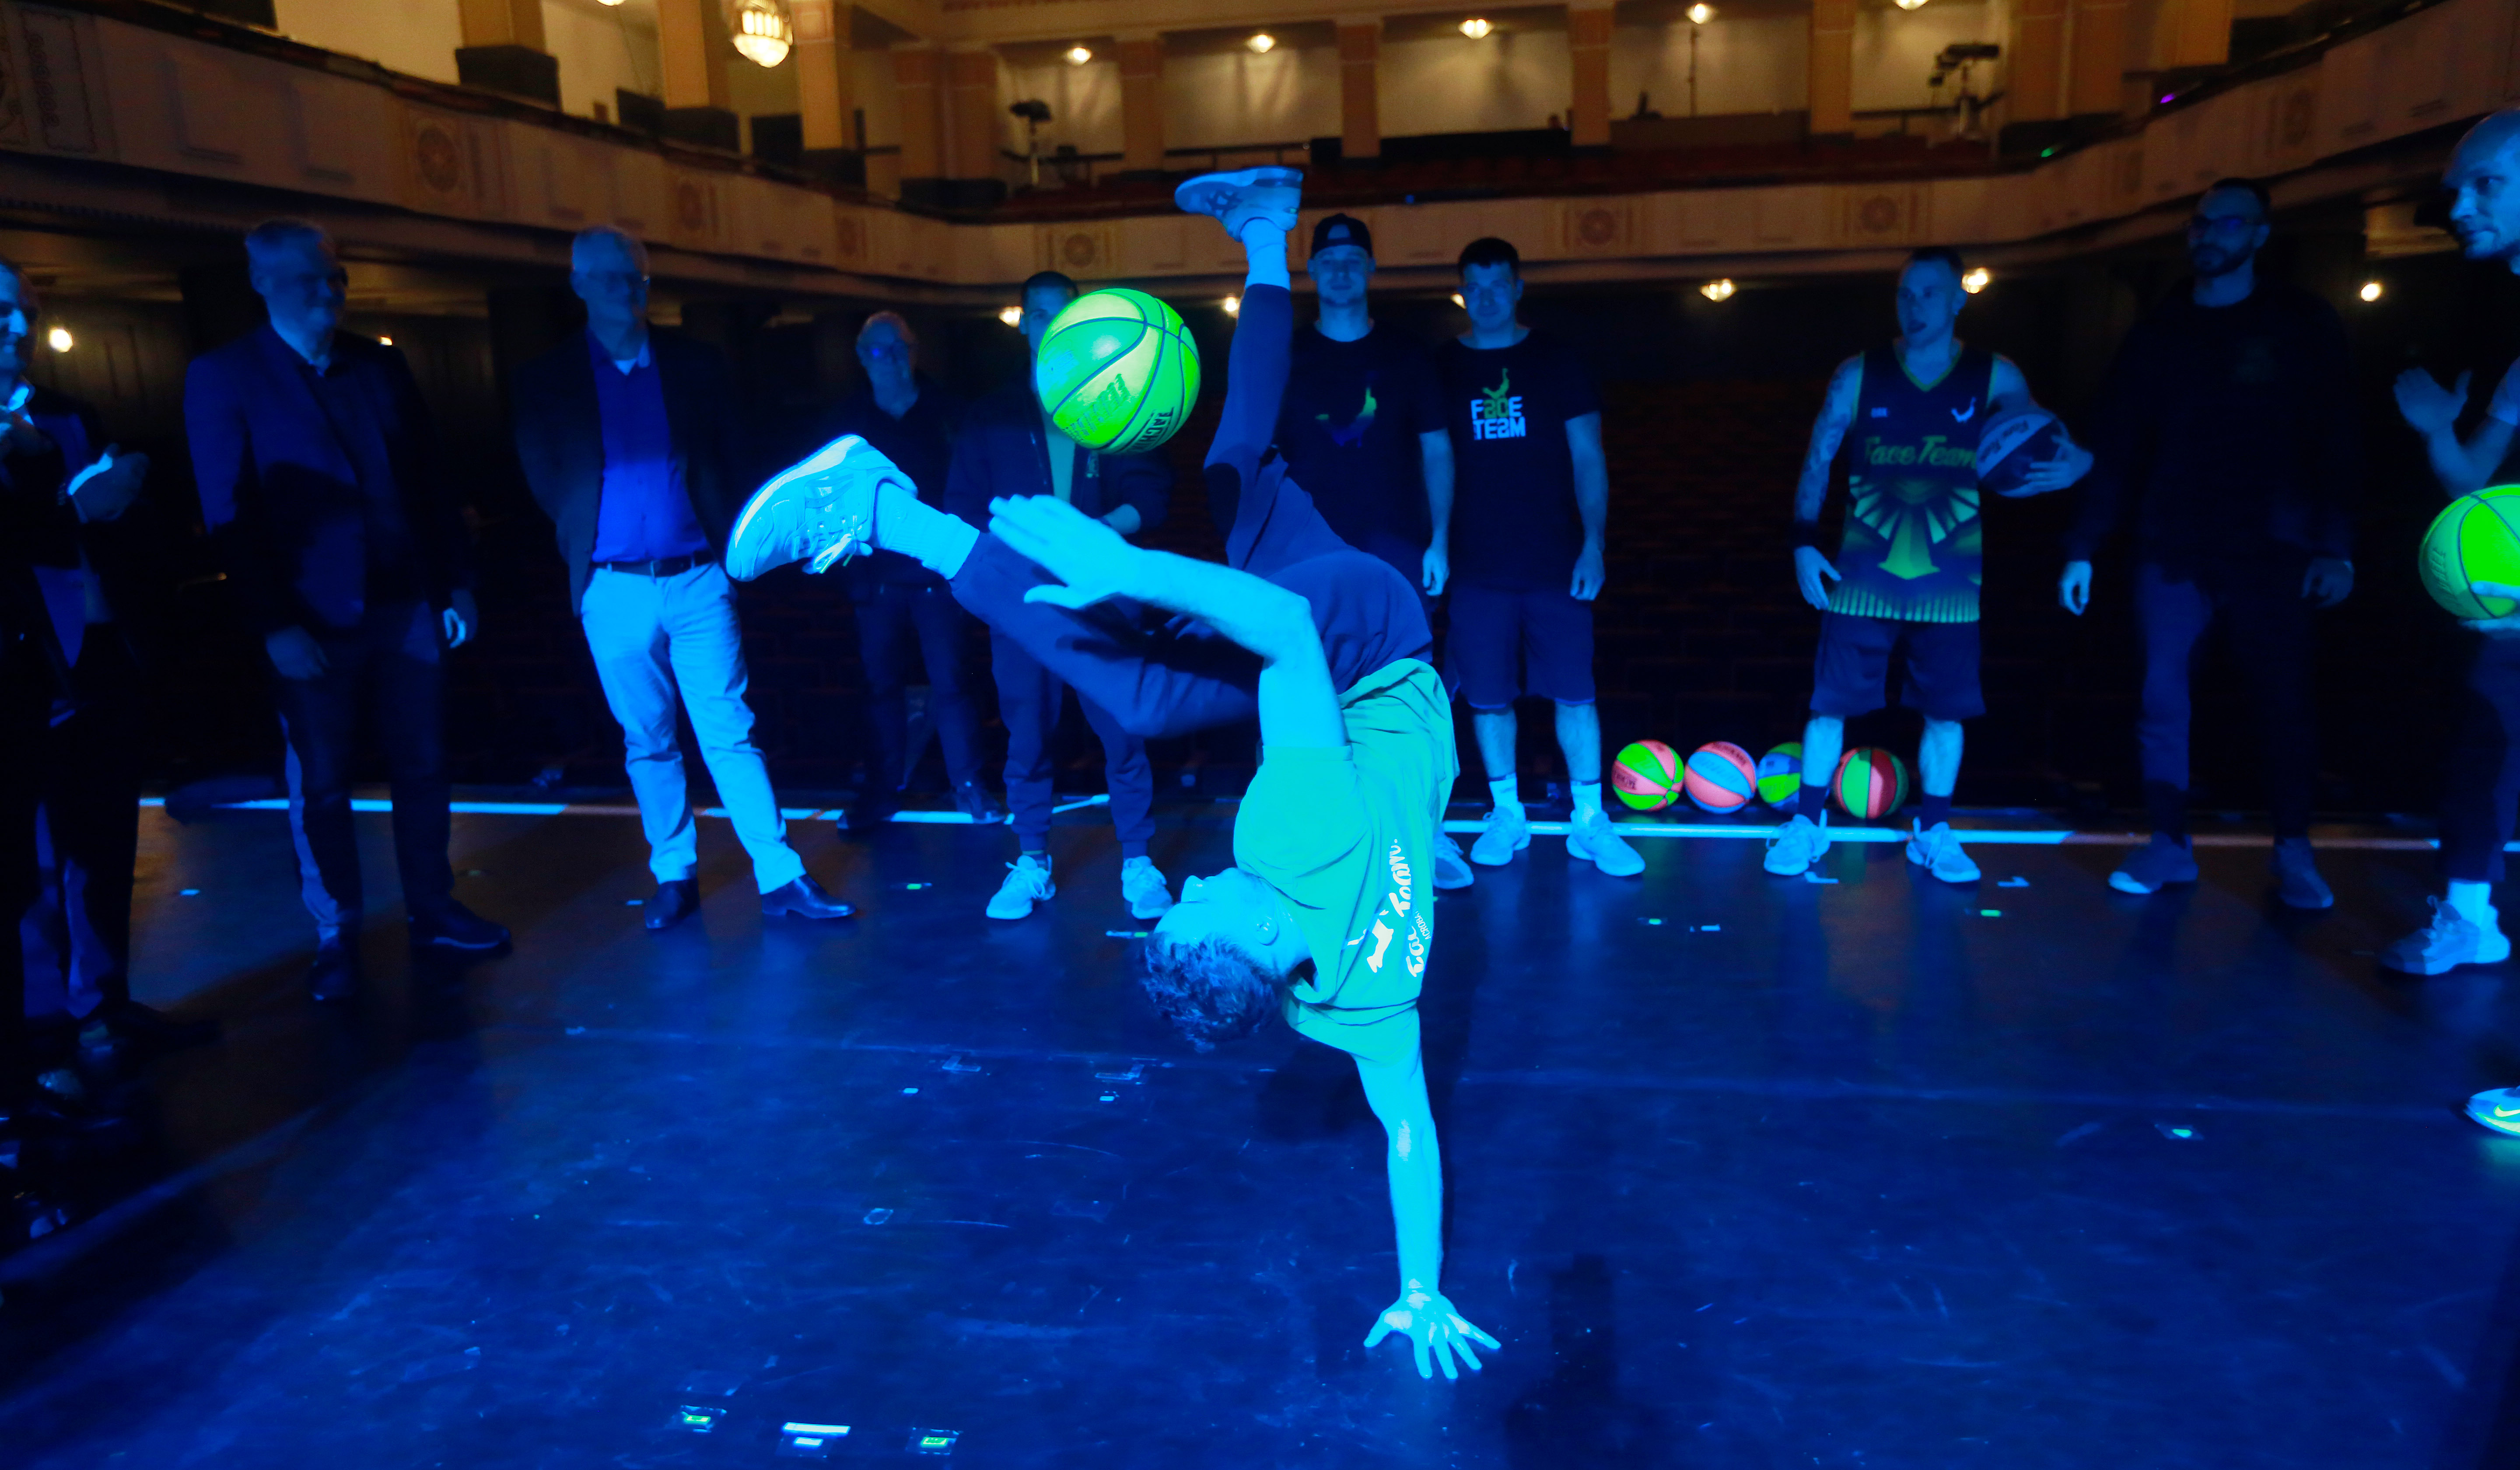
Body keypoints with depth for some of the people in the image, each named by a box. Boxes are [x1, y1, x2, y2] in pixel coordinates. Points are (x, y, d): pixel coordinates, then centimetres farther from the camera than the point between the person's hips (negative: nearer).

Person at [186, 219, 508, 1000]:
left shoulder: (380, 365, 9)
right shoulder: (221, 378, -2)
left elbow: (431, 479, 11)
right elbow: (230, 514, -7)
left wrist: (458, 581, 5)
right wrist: (275, 626, -13)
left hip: (407, 605, 3)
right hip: (314, 620, -3)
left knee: (422, 767, 10)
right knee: (321, 788, 6)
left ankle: (432, 908, 24)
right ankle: (337, 937, 19)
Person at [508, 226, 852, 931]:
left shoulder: (695, 363, 5)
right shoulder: (547, 379, 4)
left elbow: (728, 463, 9)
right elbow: (544, 481, 10)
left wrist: (726, 541, 0)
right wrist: (584, 545, 5)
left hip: (697, 579, 0)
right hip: (614, 588, 0)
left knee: (730, 734, -1)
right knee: (648, 743, 8)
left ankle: (780, 876, 1)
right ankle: (674, 877, 20)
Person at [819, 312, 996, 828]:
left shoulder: (945, 411, 2)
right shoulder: (849, 418, 7)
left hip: (938, 568, -2)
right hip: (875, 572, 2)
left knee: (950, 680, -1)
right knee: (881, 682, 6)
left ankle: (968, 786, 10)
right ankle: (882, 790, 17)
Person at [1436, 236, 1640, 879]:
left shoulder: (1555, 360, 4)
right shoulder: (1442, 368, 6)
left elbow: (1588, 458, 2)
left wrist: (1593, 544, -7)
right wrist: (1435, 543, -3)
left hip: (1555, 562, -1)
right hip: (1477, 566, 1)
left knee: (1574, 693, 0)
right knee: (1488, 696, 5)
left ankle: (1589, 822, 10)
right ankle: (1506, 814, 20)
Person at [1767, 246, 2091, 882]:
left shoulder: (1993, 377, 1)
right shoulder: (1858, 375, 0)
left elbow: (2036, 434, -6)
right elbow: (1818, 462, 3)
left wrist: (2069, 458, -30)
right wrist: (1804, 542, -7)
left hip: (1950, 584, 1)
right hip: (1864, 578, -1)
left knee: (1946, 711, 7)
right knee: (1831, 702, -1)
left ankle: (1933, 833, 24)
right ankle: (1807, 824, 15)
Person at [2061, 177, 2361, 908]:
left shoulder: (2303, 325, 4)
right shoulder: (2157, 334, 8)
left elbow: (2337, 444, 0)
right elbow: (2113, 449, 6)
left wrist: (2336, 546, -9)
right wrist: (2082, 547, 0)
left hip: (2268, 550, -1)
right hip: (2173, 549, 2)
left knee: (2285, 704, 2)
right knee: (2162, 697, -2)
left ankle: (2294, 851, 15)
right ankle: (2169, 844, 8)